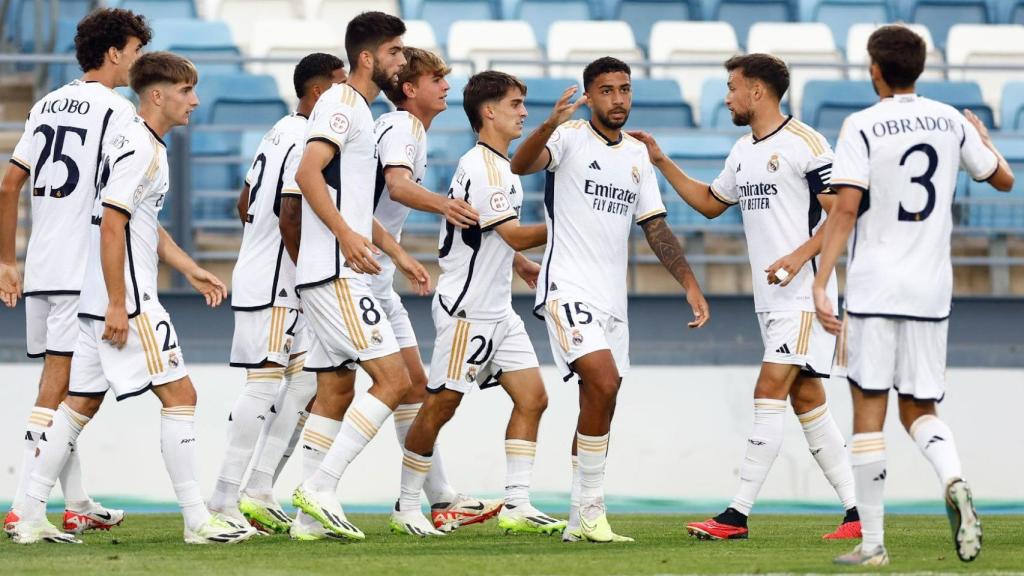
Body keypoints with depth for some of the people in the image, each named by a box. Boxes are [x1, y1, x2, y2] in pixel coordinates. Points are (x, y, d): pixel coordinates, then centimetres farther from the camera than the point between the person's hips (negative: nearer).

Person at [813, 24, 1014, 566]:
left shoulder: (861, 128, -7)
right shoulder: (950, 121, 6)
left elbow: (845, 210, -15)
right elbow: (1003, 179, 19)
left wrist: (820, 283, -16)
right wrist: (983, 137, 39)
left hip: (875, 287, -4)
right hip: (931, 288, 4)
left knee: (868, 411, 1)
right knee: (918, 409, 13)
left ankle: (872, 542, 1)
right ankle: (954, 481, -19)